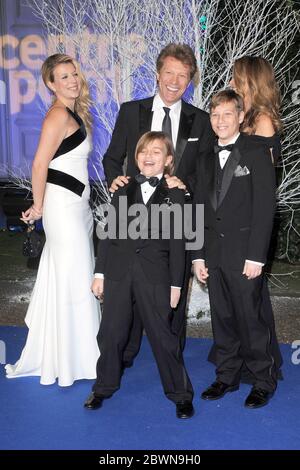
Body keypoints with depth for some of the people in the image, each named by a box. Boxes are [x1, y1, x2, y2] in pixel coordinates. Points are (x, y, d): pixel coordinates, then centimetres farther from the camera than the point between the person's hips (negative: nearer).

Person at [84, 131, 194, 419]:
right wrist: (99, 273, 5)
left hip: (155, 276, -3)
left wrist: (175, 284, -2)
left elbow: (177, 243, 0)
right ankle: (104, 387, 31)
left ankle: (180, 394, 19)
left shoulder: (174, 195, 1)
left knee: (163, 336, 3)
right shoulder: (123, 191, 9)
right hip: (118, 273, 3)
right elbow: (108, 233, 9)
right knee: (110, 333, 11)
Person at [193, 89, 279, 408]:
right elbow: (200, 210, 14)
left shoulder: (256, 153, -3)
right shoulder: (207, 160, 15)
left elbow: (265, 206, -9)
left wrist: (256, 257, -14)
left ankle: (264, 382, 15)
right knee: (222, 318, 11)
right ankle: (227, 376, 25)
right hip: (214, 253, 5)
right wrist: (198, 255, 8)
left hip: (244, 252, -5)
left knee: (250, 319, -2)